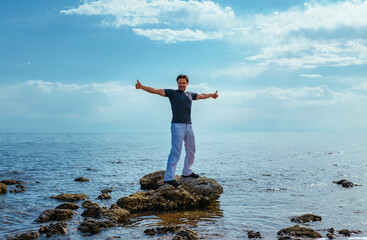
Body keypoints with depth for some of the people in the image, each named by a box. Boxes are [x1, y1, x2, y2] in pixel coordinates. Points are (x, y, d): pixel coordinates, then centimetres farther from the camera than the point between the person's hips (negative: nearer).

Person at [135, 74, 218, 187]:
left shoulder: (190, 95, 20)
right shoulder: (172, 93, 4)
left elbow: (201, 96, 39)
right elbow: (156, 91, -5)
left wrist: (212, 95, 55)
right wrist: (142, 87, -17)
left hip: (189, 126, 7)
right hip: (177, 125, -7)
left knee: (191, 151, 14)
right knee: (176, 151, -13)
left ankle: (187, 172, 31)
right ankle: (169, 177, -13)